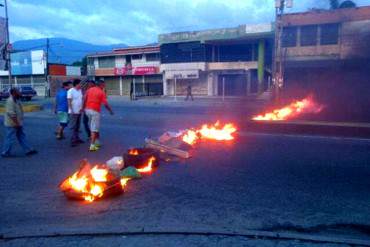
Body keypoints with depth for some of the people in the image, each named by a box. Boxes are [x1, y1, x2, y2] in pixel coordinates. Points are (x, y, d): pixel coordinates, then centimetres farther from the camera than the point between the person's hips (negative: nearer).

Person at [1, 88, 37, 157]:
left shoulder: (16, 100, 11)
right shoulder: (10, 101, -20)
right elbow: (11, 113, -25)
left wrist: (19, 123, 20)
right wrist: (16, 123, -24)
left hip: (17, 124, 10)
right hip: (12, 124, -10)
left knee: (22, 137, 12)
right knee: (10, 139, 0)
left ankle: (28, 150, 17)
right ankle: (5, 153, 11)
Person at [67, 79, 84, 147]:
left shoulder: (80, 90, 12)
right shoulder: (71, 91, -11)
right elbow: (69, 101, -14)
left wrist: (82, 108, 5)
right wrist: (71, 110, -19)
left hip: (79, 111, 8)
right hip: (73, 112, -8)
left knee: (77, 126, 15)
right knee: (73, 127, -6)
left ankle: (77, 138, 24)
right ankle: (73, 140, -4)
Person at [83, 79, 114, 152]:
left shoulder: (89, 90, 10)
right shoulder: (101, 92, -6)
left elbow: (85, 100, 9)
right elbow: (105, 104, -9)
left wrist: (84, 108, 18)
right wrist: (110, 110, 4)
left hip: (88, 110, 6)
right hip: (95, 111, -6)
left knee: (93, 127, 19)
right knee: (94, 129, -3)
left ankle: (97, 141, 29)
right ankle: (92, 146, -4)